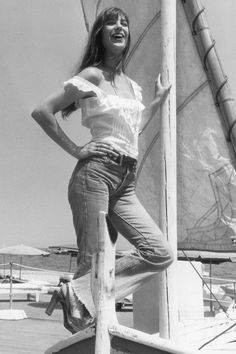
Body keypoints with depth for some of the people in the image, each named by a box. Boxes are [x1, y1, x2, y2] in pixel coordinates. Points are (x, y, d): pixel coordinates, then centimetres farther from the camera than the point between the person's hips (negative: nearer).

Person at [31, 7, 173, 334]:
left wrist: (159, 99, 30)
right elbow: (42, 112, -6)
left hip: (126, 184, 6)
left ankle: (80, 294, -14)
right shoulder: (92, 76, -2)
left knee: (160, 253, -9)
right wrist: (74, 150, -6)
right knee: (92, 260, -9)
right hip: (96, 172, -6)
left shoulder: (132, 85, 19)